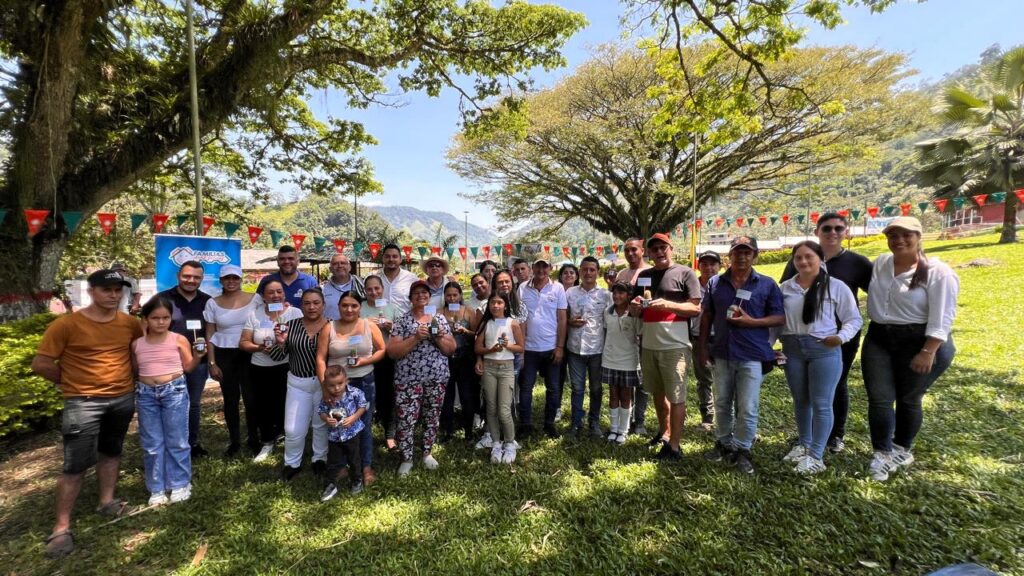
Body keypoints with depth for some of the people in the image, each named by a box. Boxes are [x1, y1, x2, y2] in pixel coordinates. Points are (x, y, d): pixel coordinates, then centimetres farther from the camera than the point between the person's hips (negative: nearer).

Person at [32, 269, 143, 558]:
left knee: (111, 451, 18)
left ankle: (107, 502, 34)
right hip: (83, 403, -4)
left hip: (123, 399, 5)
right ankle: (61, 528, 10)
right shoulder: (66, 324, -14)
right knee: (76, 464, -3)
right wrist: (72, 382, -2)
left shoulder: (129, 323, -1)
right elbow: (41, 364, -10)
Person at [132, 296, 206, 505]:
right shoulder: (137, 344, 3)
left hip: (175, 390, -3)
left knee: (177, 441, 5)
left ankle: (180, 484, 19)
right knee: (151, 444, 10)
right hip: (146, 393, 3)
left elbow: (188, 367, 2)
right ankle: (157, 489, 22)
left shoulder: (179, 340, -4)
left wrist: (197, 356, -15)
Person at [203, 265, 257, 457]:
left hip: (249, 354, -1)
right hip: (224, 355, 1)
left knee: (251, 398, -1)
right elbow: (210, 335, 4)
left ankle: (253, 438, 18)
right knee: (230, 399, 9)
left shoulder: (253, 299, -1)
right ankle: (234, 441, 24)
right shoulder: (213, 303, 3)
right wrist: (212, 363, 0)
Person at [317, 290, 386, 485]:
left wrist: (365, 361, -15)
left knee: (364, 425, 9)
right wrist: (324, 383, -13)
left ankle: (367, 467, 23)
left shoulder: (370, 326, -1)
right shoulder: (329, 328, -2)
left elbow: (382, 350, 1)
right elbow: (320, 358, -5)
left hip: (364, 383, 0)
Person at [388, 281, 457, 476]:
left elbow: (451, 349, 5)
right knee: (406, 420, -1)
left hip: (436, 378, 3)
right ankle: (406, 459, 18)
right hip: (408, 380, -2)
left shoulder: (439, 318, 6)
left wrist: (440, 338, -14)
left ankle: (427, 453, 33)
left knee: (432, 418, 13)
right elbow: (392, 352, -10)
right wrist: (415, 338, -20)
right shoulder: (402, 321, -2)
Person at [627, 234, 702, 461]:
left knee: (676, 397, -1)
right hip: (648, 345, 6)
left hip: (674, 346, -6)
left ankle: (674, 446, 8)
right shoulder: (643, 276, 13)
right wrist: (635, 306, -6)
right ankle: (664, 432, 35)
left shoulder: (685, 273, -3)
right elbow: (635, 312, 18)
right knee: (658, 392, 18)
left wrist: (668, 304, -22)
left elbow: (696, 308, -8)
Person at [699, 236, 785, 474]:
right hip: (722, 353, 3)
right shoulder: (715, 283, 6)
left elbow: (781, 318, -3)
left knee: (747, 408, 2)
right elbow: (707, 316, 9)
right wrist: (703, 347, 5)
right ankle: (723, 443, 31)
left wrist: (751, 322, -18)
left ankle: (742, 450, 19)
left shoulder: (767, 284, -1)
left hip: (752, 355, -3)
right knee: (721, 404, 14)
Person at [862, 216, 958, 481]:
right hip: (879, 339, 4)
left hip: (921, 342, -4)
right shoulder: (880, 263, 5)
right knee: (879, 399, -1)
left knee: (908, 399, 10)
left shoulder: (938, 272, -11)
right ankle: (882, 453, 14)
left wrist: (928, 352, -18)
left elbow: (941, 318, -14)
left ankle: (903, 449, 32)